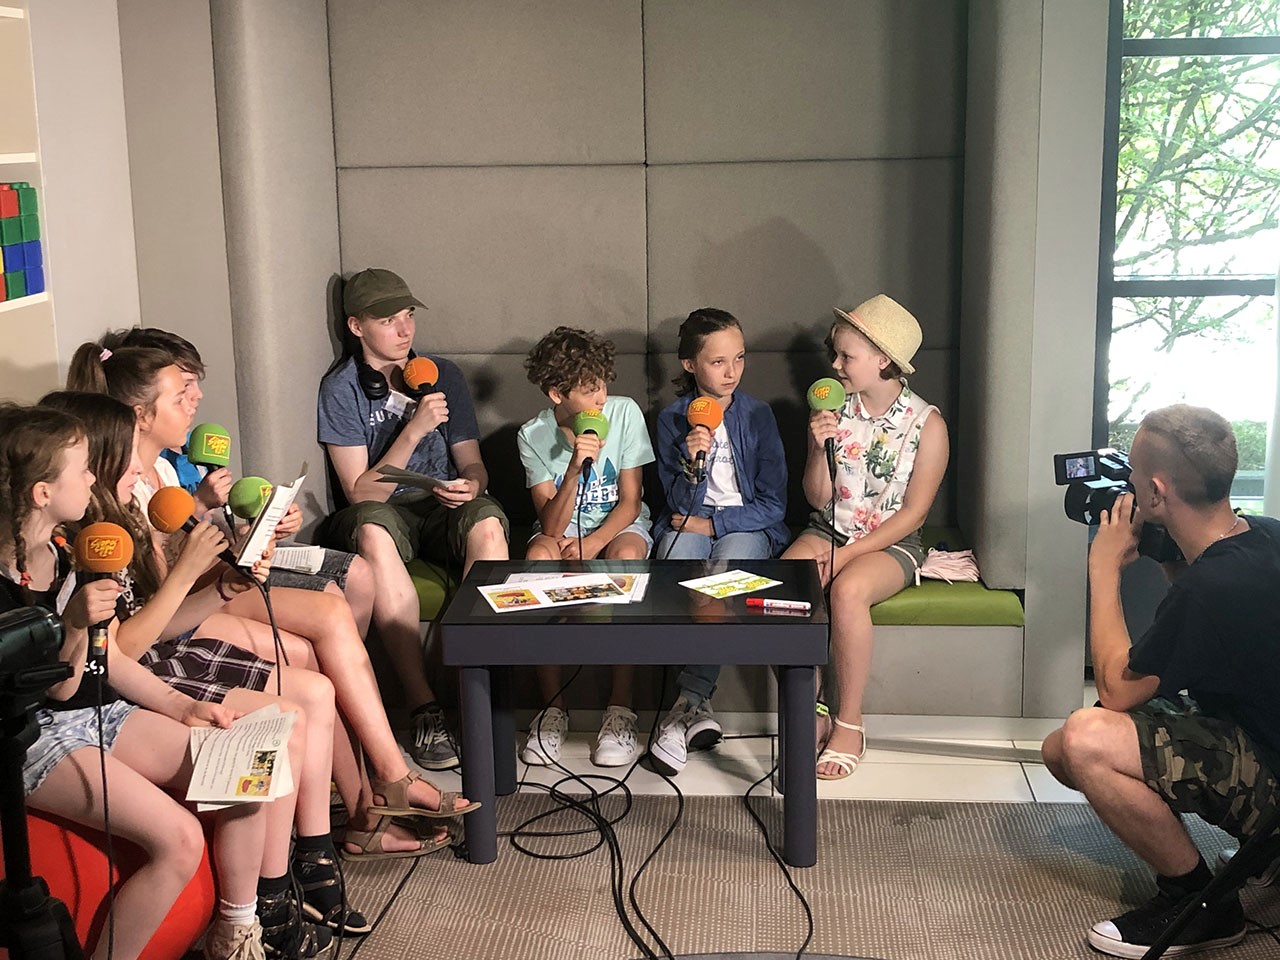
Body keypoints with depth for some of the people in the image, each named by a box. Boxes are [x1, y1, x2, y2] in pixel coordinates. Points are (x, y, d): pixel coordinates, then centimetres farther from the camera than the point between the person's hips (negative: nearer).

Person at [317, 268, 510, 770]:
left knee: (488, 521, -33)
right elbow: (361, 492, -10)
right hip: (385, 512, -2)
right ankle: (423, 706, -39)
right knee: (371, 530, -39)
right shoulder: (341, 388, -3)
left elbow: (472, 463, 10)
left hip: (444, 509, 3)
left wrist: (471, 485, -15)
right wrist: (414, 430, -20)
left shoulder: (443, 374, 8)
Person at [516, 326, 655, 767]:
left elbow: (630, 502, -8)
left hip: (620, 525, 0)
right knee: (538, 554, -34)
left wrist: (591, 544, -23)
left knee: (625, 555, -35)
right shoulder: (534, 436, -12)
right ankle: (553, 706, -26)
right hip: (562, 530, 1)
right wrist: (575, 468, -33)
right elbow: (551, 525, -19)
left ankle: (621, 709, -30)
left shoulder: (625, 413, -12)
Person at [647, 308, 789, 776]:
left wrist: (711, 524, -10)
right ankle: (698, 708, -32)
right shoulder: (673, 418, 0)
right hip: (687, 525, 1)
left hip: (746, 527, -1)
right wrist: (692, 463, -22)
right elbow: (679, 504, -3)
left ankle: (687, 702, -30)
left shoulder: (757, 415, -2)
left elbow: (772, 505, -3)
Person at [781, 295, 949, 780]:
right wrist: (819, 449, -16)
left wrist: (848, 553, -17)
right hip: (829, 530, 4)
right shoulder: (833, 411, 1)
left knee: (847, 590, -35)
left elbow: (912, 512, -9)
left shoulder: (927, 425, -8)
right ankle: (811, 711, -14)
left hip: (891, 542, -3)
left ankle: (849, 725, -20)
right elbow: (818, 499, 3)